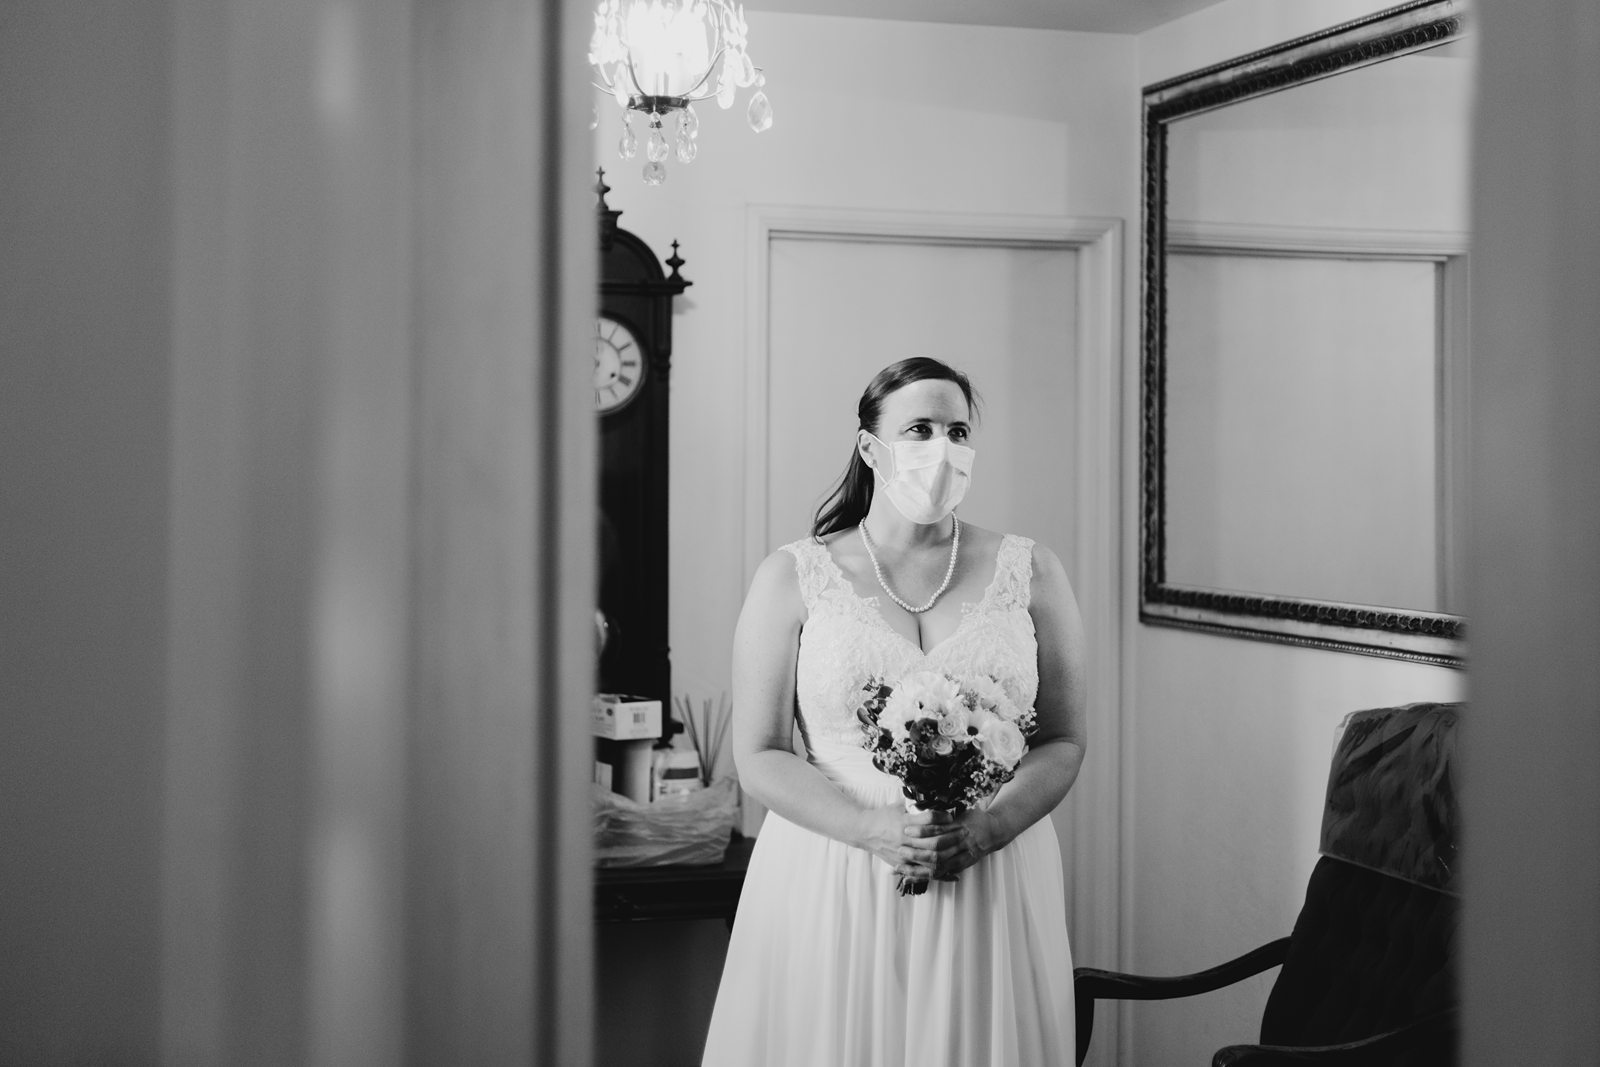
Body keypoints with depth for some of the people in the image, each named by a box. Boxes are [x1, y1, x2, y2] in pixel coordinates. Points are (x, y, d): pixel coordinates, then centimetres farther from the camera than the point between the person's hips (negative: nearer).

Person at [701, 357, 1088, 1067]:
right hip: (830, 889, -1)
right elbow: (759, 757, -1)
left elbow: (1063, 743, 5)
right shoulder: (792, 579, 2)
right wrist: (873, 831, -16)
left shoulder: (1029, 574, 6)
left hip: (992, 888, 1)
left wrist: (987, 830, -13)